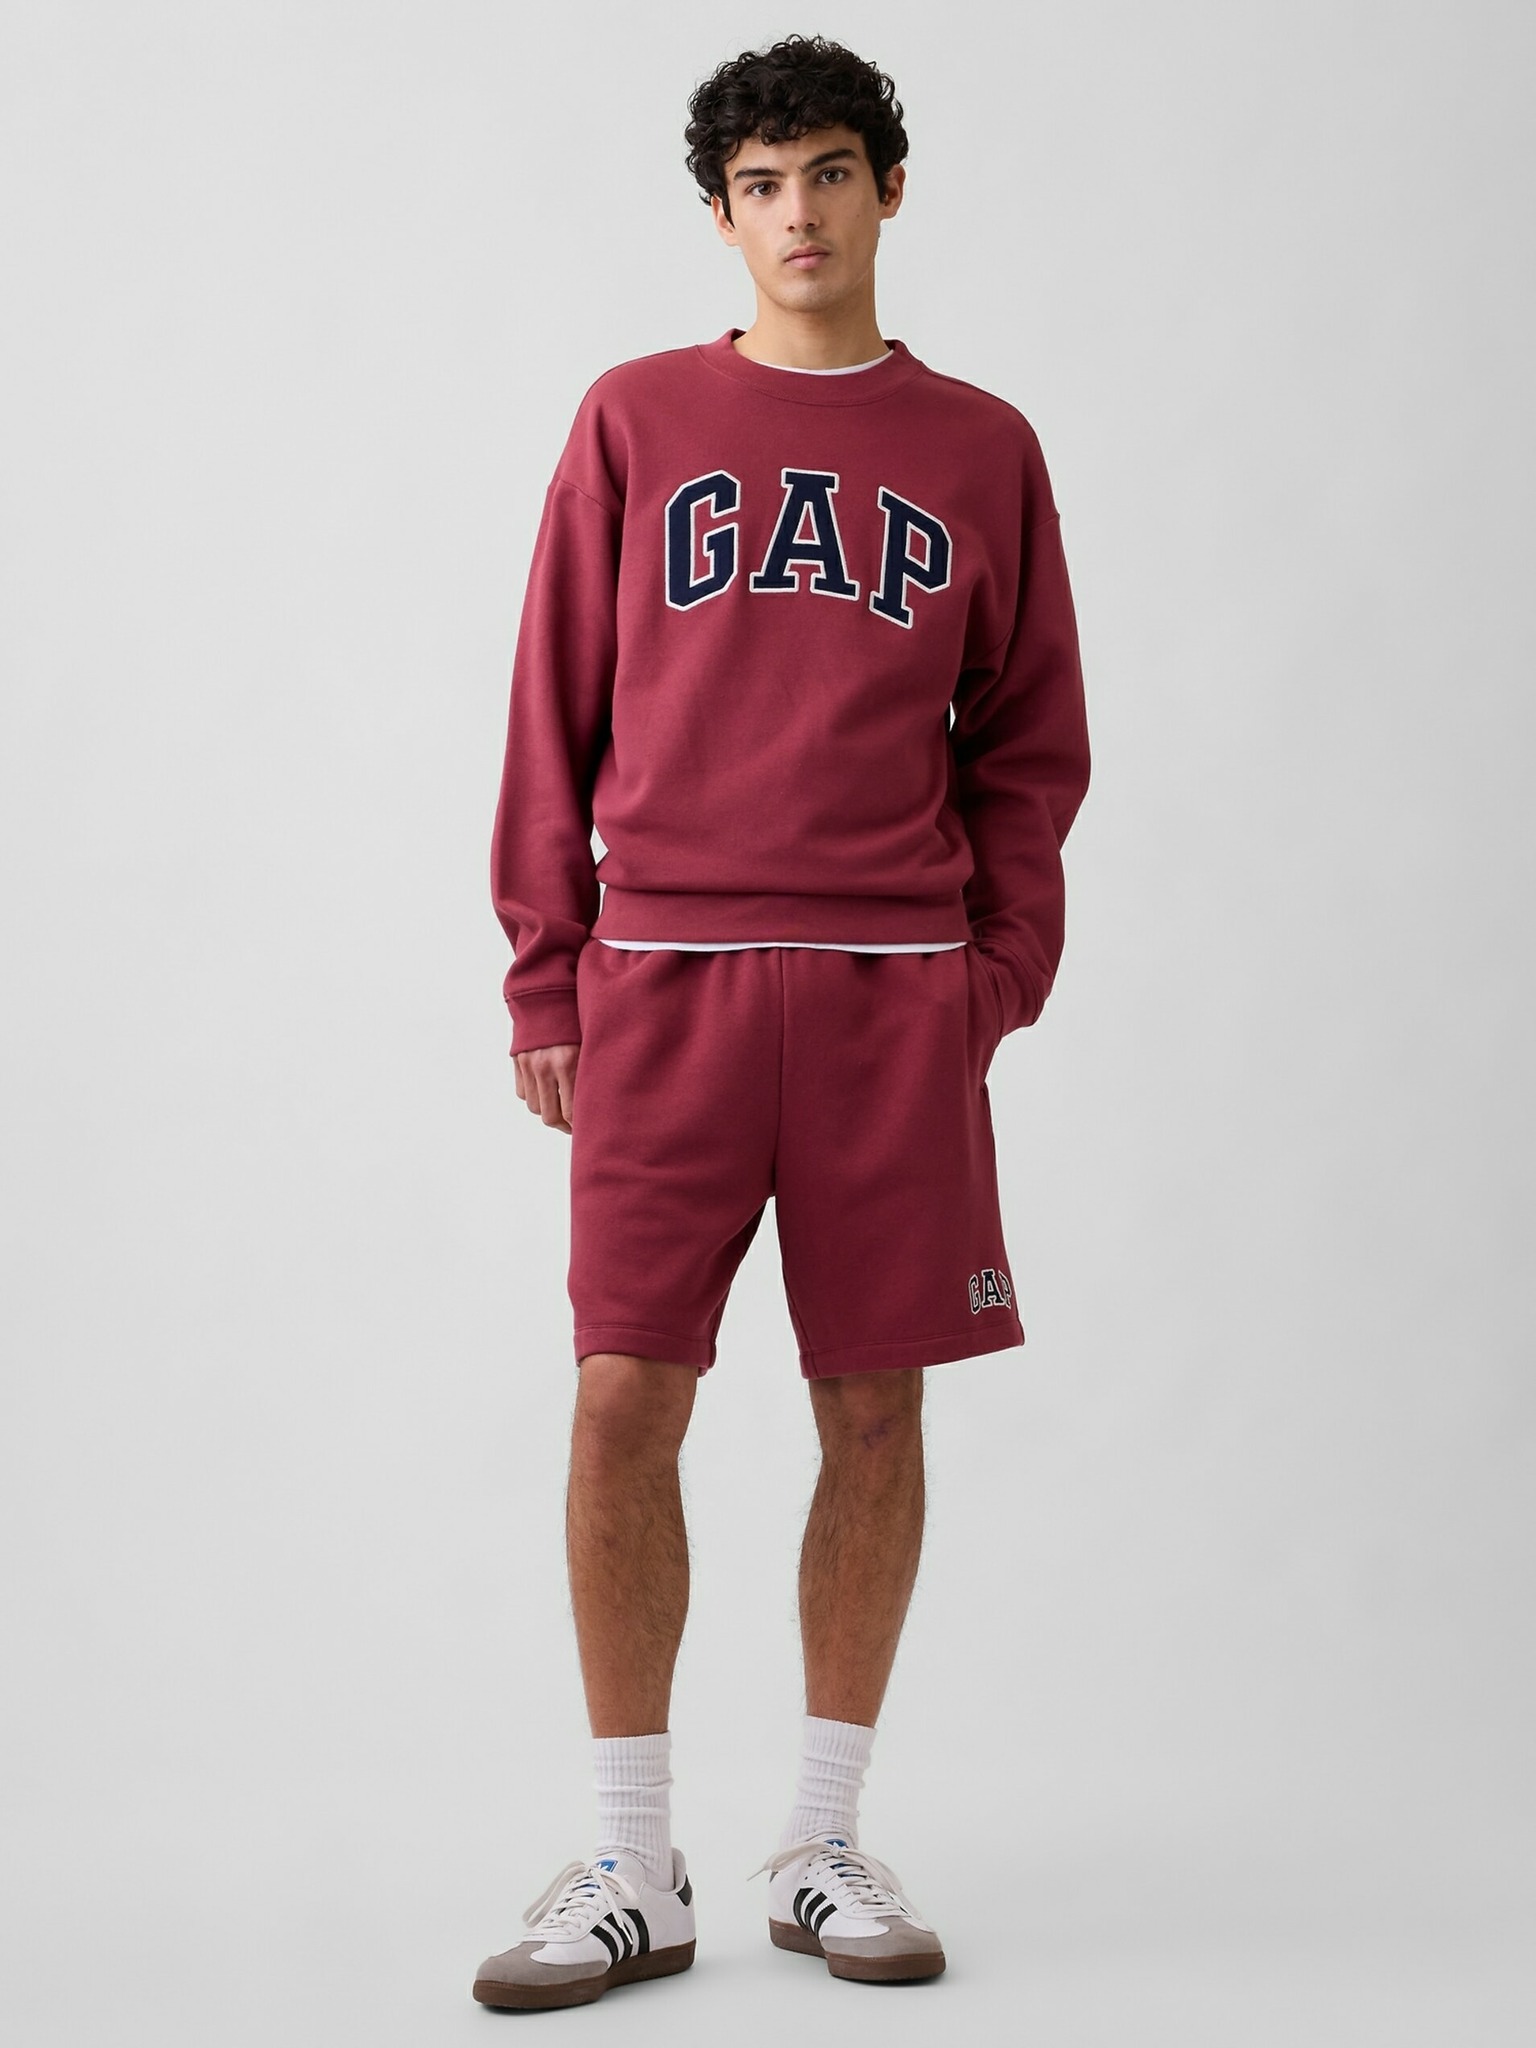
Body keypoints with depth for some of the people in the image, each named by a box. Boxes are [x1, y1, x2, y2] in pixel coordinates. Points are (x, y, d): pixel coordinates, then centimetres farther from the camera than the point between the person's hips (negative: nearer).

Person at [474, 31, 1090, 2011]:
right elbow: (556, 715, 8)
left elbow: (1031, 737, 11)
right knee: (624, 1406, -5)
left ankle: (824, 1844, 17)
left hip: (896, 992, 1)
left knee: (876, 1414, 3)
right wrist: (546, 975, 3)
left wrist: (1003, 972, 1)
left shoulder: (980, 449, 11)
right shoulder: (637, 422, 9)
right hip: (664, 979, -1)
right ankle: (633, 1869, 7)